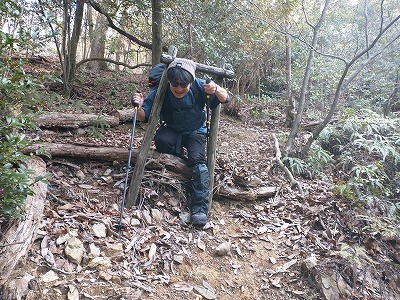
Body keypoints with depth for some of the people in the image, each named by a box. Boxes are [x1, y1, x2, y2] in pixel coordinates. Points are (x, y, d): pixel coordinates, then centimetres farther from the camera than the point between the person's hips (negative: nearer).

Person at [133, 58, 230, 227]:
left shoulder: (199, 87, -21)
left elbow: (225, 99, -19)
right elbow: (143, 118, -17)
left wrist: (216, 90, -41)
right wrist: (139, 107, -40)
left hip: (195, 131, -1)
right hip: (171, 130, 1)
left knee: (197, 159, -26)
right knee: (161, 140, -33)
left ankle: (199, 209, -23)